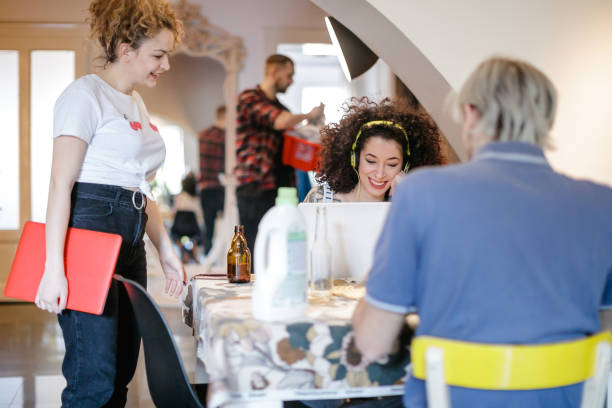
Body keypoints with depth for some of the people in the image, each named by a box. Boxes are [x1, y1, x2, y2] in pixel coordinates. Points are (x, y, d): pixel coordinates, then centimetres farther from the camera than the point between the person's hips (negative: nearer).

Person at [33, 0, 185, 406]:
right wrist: (54, 267, -20)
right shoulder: (86, 94, -6)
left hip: (129, 242, 9)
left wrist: (165, 248, 18)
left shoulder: (137, 103, 21)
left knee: (122, 371, 10)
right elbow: (61, 183, -13)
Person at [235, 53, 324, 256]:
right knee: (256, 251, -7)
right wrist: (309, 115, -3)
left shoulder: (280, 107, 22)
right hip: (256, 187, -7)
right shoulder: (249, 98, -4)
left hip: (282, 185, 8)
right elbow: (280, 122, -20)